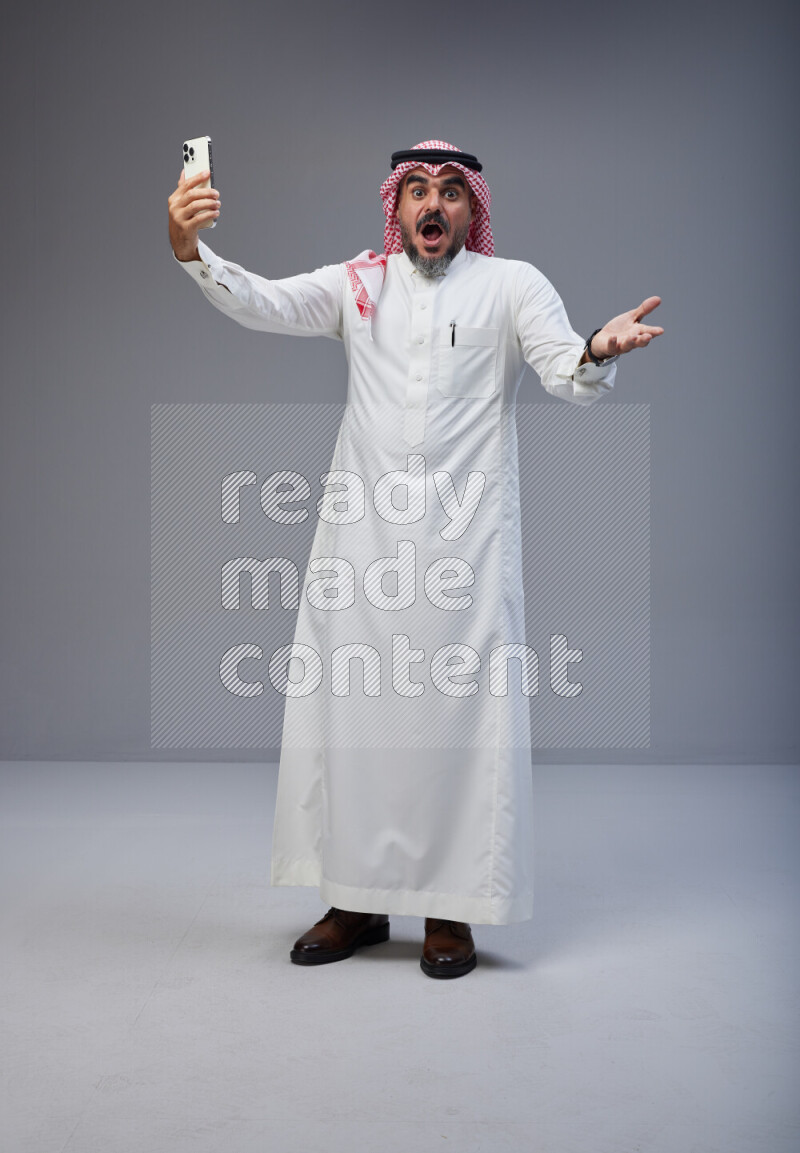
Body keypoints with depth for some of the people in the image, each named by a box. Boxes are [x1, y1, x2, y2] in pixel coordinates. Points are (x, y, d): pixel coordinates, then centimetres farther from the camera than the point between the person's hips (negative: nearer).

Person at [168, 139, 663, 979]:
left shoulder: (512, 286, 7)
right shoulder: (357, 284, 12)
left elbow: (566, 373, -6)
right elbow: (263, 305, -1)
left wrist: (598, 352, -30)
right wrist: (191, 251, -20)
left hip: (466, 538, -2)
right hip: (360, 533, 2)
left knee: (461, 713, -1)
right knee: (345, 706, 4)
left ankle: (451, 908, 13)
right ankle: (356, 900, 19)